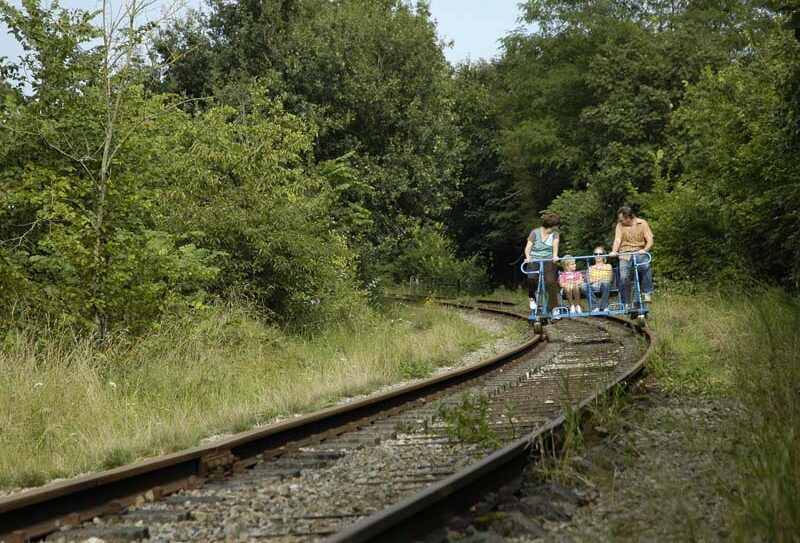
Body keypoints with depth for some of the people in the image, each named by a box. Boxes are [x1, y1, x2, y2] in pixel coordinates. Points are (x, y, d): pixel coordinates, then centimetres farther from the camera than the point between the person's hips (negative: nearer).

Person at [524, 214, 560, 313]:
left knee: (551, 282, -19)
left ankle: (554, 307, -12)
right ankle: (532, 298, -1)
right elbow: (528, 246, -9)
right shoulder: (535, 232, -2)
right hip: (535, 260, -2)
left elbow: (555, 244, -14)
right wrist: (528, 257, -30)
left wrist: (555, 255, -35)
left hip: (548, 260, 2)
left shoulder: (554, 233, 3)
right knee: (532, 278, -29)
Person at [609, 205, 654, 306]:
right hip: (625, 254, 1)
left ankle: (647, 293, -22)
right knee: (623, 277, -15)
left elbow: (650, 241, -3)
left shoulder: (642, 223, 1)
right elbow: (617, 239, -9)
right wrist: (614, 251, -29)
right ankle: (626, 303, -1)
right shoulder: (620, 225, 3)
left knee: (646, 267, -33)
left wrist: (644, 250, -23)